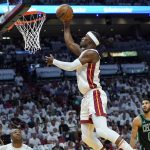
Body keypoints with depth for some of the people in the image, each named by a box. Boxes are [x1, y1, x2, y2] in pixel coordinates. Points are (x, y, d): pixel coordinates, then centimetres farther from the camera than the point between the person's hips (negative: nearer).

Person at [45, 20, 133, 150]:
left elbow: (70, 67, -13)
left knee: (102, 130, -27)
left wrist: (53, 61, 1)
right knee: (87, 136, 7)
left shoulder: (91, 53, -10)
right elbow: (69, 43, 31)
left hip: (95, 95, -10)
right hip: (87, 97, 10)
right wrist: (66, 26, 29)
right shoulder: (83, 52, 17)